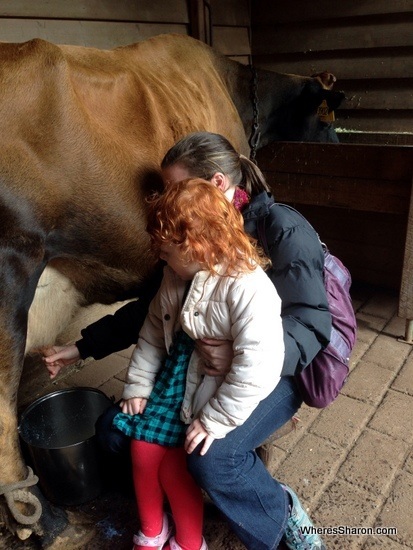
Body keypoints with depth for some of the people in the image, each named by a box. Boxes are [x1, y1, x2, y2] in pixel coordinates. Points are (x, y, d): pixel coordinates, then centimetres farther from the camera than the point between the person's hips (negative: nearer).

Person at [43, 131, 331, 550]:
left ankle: (281, 513, 0)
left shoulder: (284, 229, -17)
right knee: (116, 429, -5)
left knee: (213, 456, -30)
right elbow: (150, 307, 8)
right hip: (204, 368, 7)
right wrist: (83, 348, 6)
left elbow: (313, 325, -21)